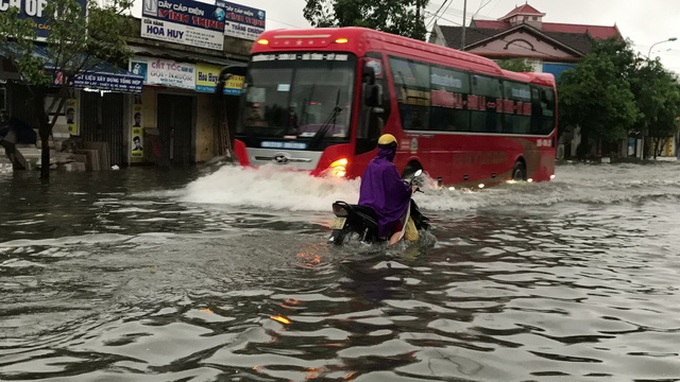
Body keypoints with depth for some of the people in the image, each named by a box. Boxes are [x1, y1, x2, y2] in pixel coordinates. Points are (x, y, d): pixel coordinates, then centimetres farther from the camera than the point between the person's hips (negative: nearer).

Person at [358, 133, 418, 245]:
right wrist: (410, 189, 4)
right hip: (382, 206, -8)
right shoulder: (389, 167, -17)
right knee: (399, 229, -6)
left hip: (365, 202, 8)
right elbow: (398, 186, -16)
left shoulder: (372, 163, 8)